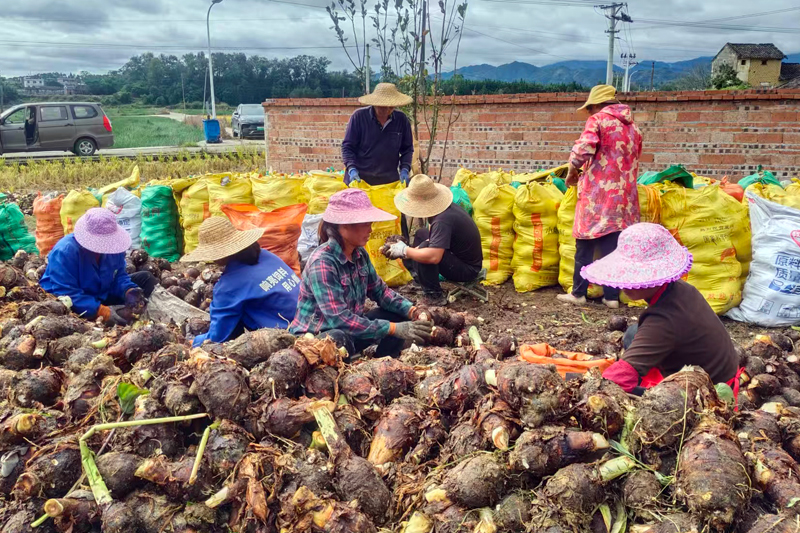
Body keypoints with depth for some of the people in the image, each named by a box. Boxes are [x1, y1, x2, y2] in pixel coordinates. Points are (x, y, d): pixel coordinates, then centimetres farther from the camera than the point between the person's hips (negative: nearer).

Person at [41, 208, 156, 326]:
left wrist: (129, 291, -26)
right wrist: (102, 311, -41)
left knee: (146, 278, -1)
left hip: (102, 297, 6)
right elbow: (66, 293, -33)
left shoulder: (112, 245, -9)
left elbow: (119, 275, -1)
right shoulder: (64, 252, -29)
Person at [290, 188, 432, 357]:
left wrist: (412, 311, -11)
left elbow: (379, 291, 8)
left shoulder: (360, 254, -3)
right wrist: (394, 329, -34)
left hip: (350, 327, 9)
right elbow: (339, 319, -33)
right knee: (338, 340, -40)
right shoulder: (322, 262, -26)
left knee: (399, 315, -2)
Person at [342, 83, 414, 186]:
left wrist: (404, 169, -5)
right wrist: (351, 169, -16)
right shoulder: (359, 117, -6)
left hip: (389, 180, 2)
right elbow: (347, 146, -3)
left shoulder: (402, 120, 1)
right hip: (359, 178, -2)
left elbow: (407, 149, 10)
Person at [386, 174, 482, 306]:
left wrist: (405, 251, -25)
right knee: (421, 234, 16)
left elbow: (433, 257, -42)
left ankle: (434, 296, -12)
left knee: (424, 248, -29)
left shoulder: (442, 220, -31)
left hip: (467, 269, -10)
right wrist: (408, 250, -2)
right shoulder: (446, 207, -2)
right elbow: (434, 238, 11)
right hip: (465, 258, 10)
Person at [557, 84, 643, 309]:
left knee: (585, 244, 4)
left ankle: (578, 293, 10)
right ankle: (612, 296, 9)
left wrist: (572, 172, -3)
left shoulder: (598, 120, -4)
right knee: (613, 246, 8)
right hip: (624, 194, 6)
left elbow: (583, 148, -18)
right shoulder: (632, 125, 18)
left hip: (598, 192, -6)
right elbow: (634, 161, 22)